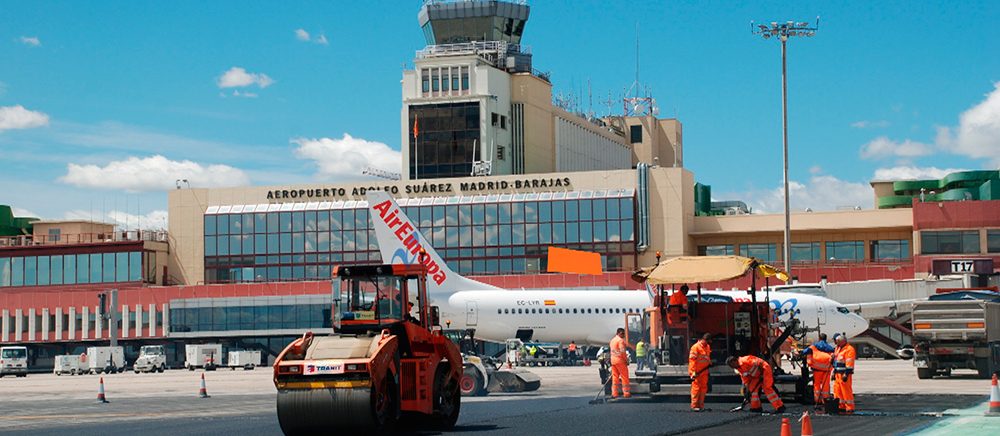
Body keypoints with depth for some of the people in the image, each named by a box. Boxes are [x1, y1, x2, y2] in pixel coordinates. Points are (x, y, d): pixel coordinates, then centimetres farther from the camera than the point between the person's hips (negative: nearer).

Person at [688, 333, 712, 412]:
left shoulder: (707, 347, 12)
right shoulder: (696, 347, -13)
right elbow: (692, 360, -16)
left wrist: (710, 363, 12)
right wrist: (693, 372, -18)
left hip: (704, 372, 8)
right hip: (697, 373, -8)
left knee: (703, 388, 9)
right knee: (696, 388, -6)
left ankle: (701, 405, 15)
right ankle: (694, 406, -3)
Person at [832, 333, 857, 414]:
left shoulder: (849, 349, -11)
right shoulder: (838, 348, 19)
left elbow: (849, 363, -18)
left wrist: (846, 374, -22)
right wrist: (834, 372, 22)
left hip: (844, 374, -10)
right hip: (837, 374, 10)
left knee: (846, 391, -8)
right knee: (837, 390, 11)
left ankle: (850, 408, -5)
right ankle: (841, 407, 19)